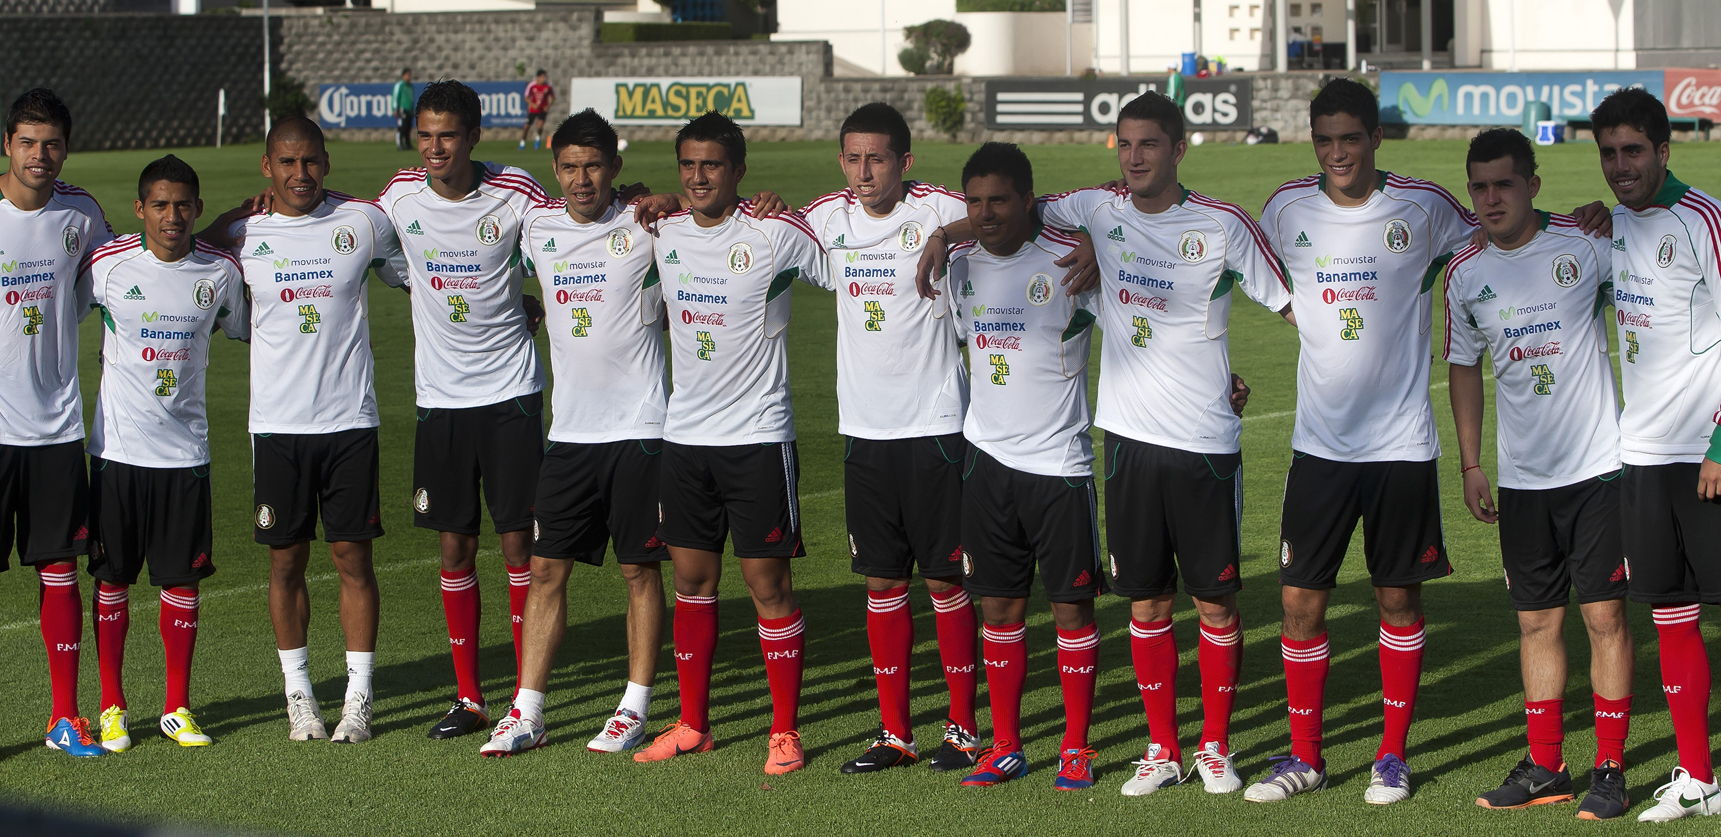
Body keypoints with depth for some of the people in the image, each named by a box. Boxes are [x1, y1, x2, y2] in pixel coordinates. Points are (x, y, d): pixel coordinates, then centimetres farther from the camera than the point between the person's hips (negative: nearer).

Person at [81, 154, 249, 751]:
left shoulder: (222, 270, 0)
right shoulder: (106, 265, -5)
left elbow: (241, 330, 18)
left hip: (186, 450, 1)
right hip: (118, 448, -1)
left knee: (183, 580, 4)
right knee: (112, 579, 4)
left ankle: (177, 707, 15)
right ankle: (112, 707, 15)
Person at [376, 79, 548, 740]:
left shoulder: (514, 190, -8)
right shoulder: (401, 195, 0)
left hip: (510, 390, -3)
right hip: (439, 395, 3)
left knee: (517, 541, -3)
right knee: (455, 547, 6)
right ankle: (468, 697, 15)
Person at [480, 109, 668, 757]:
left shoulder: (644, 226, -6)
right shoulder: (537, 227, 7)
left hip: (638, 427, -4)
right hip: (570, 429, 4)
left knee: (640, 568, 2)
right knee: (547, 567, 4)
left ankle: (635, 708, 12)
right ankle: (526, 714, 9)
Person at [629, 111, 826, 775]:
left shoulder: (774, 234, -10)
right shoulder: (661, 234, 5)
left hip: (757, 436, -5)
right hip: (683, 436, 5)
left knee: (768, 582, -2)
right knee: (692, 578, 11)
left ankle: (785, 731, 7)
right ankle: (693, 725, 21)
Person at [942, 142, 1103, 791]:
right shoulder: (960, 265, 5)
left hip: (1060, 462, -4)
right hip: (988, 456, 4)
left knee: (1072, 608, 2)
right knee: (998, 606, 8)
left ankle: (1076, 748, 12)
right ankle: (1006, 747, 16)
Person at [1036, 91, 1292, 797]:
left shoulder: (1222, 226, -4)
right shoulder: (1100, 211, 4)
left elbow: (1292, 303, 1)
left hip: (1207, 442, -2)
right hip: (1130, 436, 3)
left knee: (1215, 601, 3)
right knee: (1147, 601, 7)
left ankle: (1216, 746, 17)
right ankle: (1162, 749, 17)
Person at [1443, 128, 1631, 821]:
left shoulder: (1586, 245, -7)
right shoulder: (1464, 273, 4)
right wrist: (1469, 464, 12)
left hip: (1597, 465, -3)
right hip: (1521, 477, 4)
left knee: (1604, 614, -3)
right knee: (1536, 621, 8)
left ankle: (1610, 770, 5)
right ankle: (1545, 767, 17)